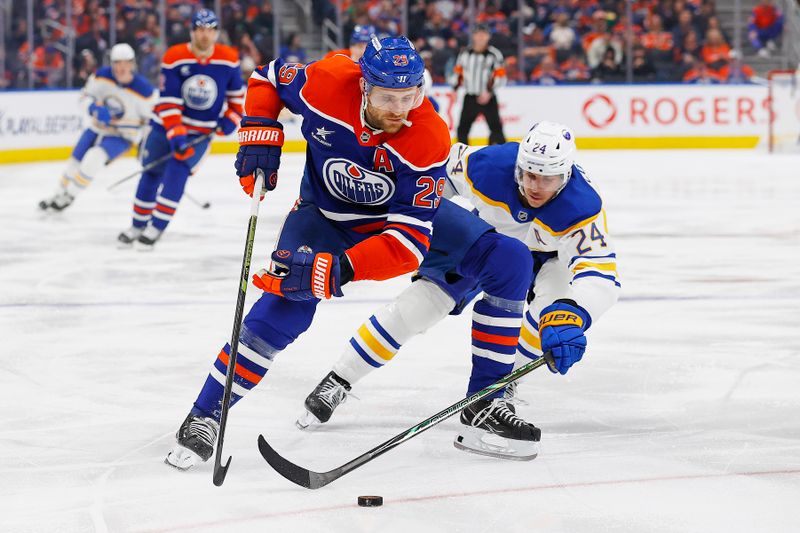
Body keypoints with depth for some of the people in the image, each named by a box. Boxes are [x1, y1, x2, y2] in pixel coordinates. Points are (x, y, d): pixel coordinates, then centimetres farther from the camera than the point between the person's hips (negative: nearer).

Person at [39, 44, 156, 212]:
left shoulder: (144, 90, -22)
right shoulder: (102, 76, -13)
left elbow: (152, 117, -10)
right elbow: (85, 97, -3)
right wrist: (95, 108, -24)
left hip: (122, 137, -4)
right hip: (97, 128, 4)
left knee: (93, 158, -27)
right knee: (75, 162, 9)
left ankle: (69, 196, -9)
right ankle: (59, 195, 36)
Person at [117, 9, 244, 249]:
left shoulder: (229, 60, -10)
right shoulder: (174, 58, -18)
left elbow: (236, 92, 8)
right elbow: (168, 102, -20)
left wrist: (232, 118, -5)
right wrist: (176, 136, -28)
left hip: (201, 131, 0)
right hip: (166, 125, 0)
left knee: (177, 171, -17)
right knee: (152, 173, 5)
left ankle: (157, 227, -11)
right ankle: (138, 225, 22)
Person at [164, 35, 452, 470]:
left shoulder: (429, 140, -33)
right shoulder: (326, 84, -29)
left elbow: (410, 239, -37)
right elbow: (268, 78, -4)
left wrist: (340, 269, -47)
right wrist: (260, 136, -18)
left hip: (401, 212, 1)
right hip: (324, 210, -1)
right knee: (285, 305, -22)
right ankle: (204, 418, -14)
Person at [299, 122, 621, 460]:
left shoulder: (583, 207, -39)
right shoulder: (487, 166, -35)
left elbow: (600, 276, -47)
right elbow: (446, 163, -13)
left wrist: (570, 316, -66)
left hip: (545, 255, -1)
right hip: (485, 240, 1)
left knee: (554, 302, -31)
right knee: (422, 302, -10)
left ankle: (494, 392, -13)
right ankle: (337, 382, 4)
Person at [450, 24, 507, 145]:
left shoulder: (494, 54, -7)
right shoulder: (465, 54, 5)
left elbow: (500, 77, -9)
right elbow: (458, 72, 16)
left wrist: (489, 92, -19)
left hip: (488, 98, -4)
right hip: (470, 98, 4)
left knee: (496, 126, -10)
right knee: (462, 128, 6)